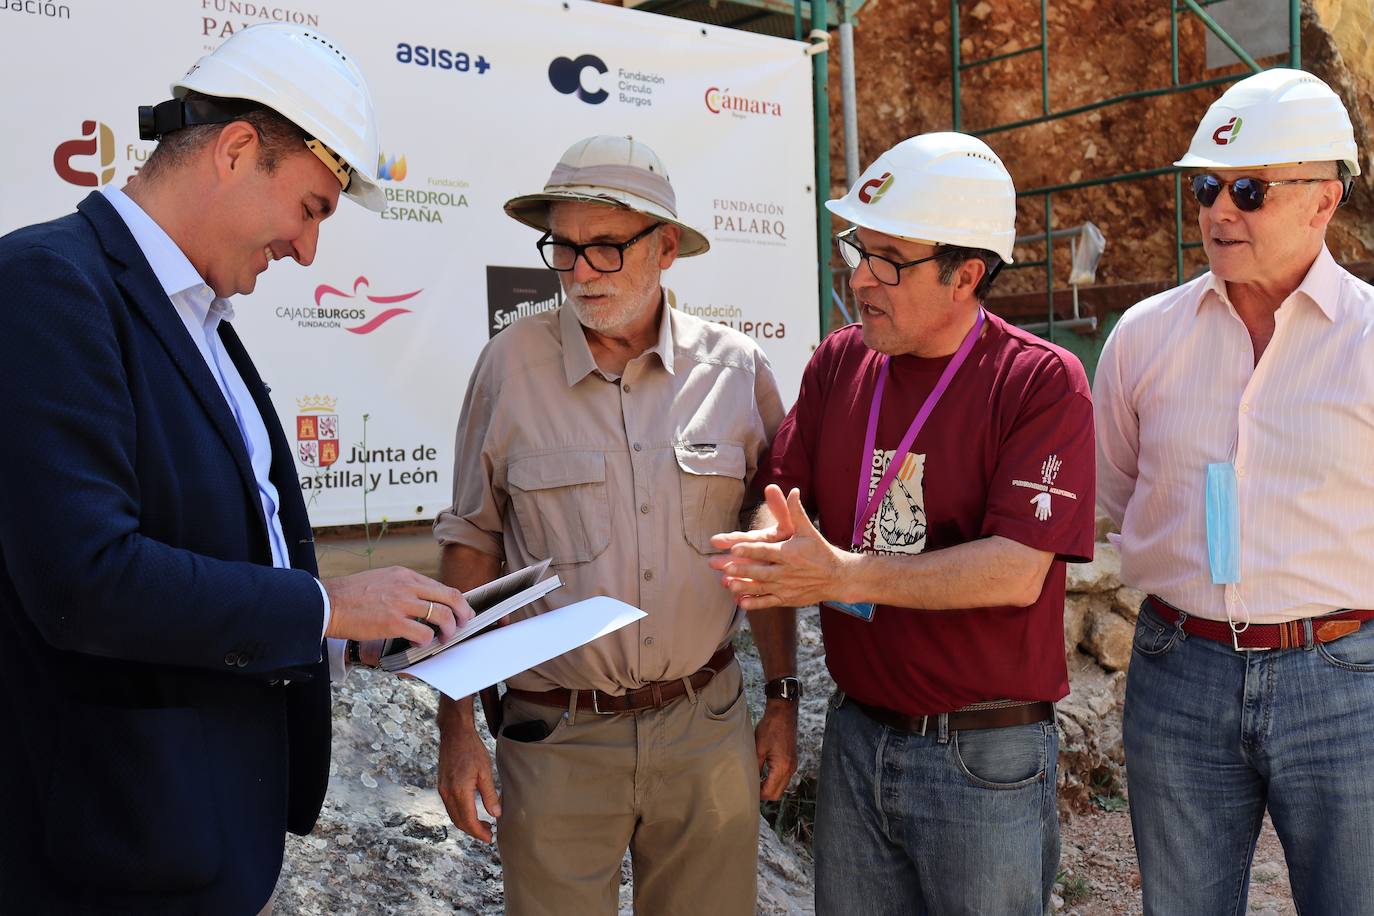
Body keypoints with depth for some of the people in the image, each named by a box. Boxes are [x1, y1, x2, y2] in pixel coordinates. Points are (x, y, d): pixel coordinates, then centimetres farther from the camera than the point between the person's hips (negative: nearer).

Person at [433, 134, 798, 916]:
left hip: (706, 726, 2)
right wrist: (457, 724, -1)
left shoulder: (736, 369, -2)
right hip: (555, 736, -1)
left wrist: (784, 698, 7)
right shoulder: (511, 365, -6)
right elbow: (471, 548, 0)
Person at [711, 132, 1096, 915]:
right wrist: (770, 549, -22)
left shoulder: (1041, 381, -14)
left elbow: (1017, 571, -21)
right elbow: (781, 493, 2)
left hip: (987, 757, -4)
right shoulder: (839, 361, 3)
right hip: (856, 734, 5)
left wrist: (846, 575, -26)